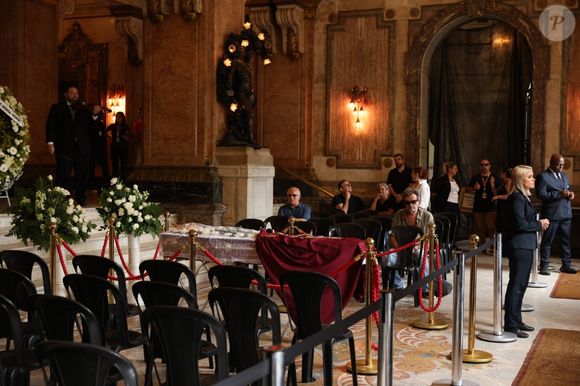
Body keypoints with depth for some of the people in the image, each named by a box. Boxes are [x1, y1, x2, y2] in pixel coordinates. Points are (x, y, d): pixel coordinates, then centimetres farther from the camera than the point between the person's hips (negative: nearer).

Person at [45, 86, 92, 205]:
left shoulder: (83, 109, 17)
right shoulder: (57, 108, 8)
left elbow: (90, 125, 14)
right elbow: (51, 126, 0)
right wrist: (50, 142, -10)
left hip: (82, 148, 3)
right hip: (64, 148, -3)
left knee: (82, 177, 6)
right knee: (63, 177, -2)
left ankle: (81, 200, 16)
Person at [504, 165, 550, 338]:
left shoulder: (524, 197, 15)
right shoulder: (517, 198, -16)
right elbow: (520, 223, -23)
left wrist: (539, 223, 2)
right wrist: (539, 224, -11)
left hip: (525, 246, 10)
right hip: (519, 247, -10)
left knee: (521, 285, 16)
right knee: (516, 285, -6)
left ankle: (516, 320, 26)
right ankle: (510, 325, 0)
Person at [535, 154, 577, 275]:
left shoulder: (564, 176, 18)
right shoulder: (543, 176, -7)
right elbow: (541, 194, -16)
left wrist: (570, 194, 2)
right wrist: (559, 194, -21)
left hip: (566, 213, 7)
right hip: (552, 214, -7)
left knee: (566, 240, 9)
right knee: (547, 241, 1)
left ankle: (566, 264, 18)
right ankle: (544, 266, 7)